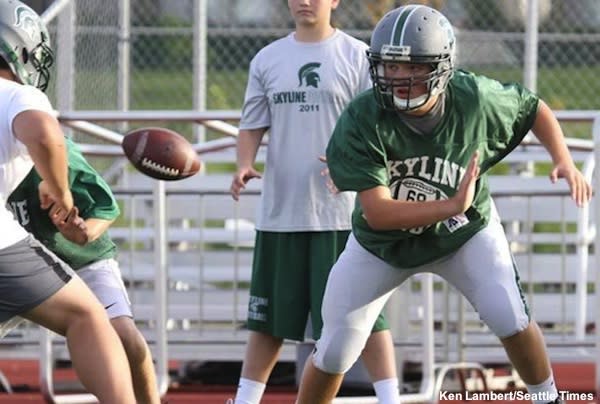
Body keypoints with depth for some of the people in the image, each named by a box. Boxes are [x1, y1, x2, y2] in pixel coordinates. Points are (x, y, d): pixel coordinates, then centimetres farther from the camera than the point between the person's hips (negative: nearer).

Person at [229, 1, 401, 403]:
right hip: (281, 211, 4)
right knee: (270, 318, 11)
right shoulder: (267, 60, 10)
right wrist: (244, 165, -7)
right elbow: (252, 125, 13)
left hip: (342, 213, -4)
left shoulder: (357, 56, -1)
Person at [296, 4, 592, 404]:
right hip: (382, 245, -1)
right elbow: (377, 213, -34)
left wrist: (564, 161, -18)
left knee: (511, 319, -18)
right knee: (334, 352, 2)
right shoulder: (360, 120, -31)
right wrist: (451, 206, -45)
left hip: (467, 234, 1)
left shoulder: (476, 98, -25)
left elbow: (532, 108, -2)